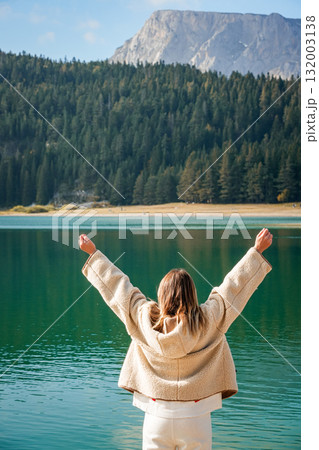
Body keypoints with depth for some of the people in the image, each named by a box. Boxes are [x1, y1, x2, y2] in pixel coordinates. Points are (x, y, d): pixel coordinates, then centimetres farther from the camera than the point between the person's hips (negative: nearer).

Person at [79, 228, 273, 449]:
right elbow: (235, 284, 1)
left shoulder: (144, 319, -5)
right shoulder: (207, 321, -8)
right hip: (196, 419, -1)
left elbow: (117, 285, 6)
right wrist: (258, 250, 11)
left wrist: (93, 253, 19)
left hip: (157, 418, 1)